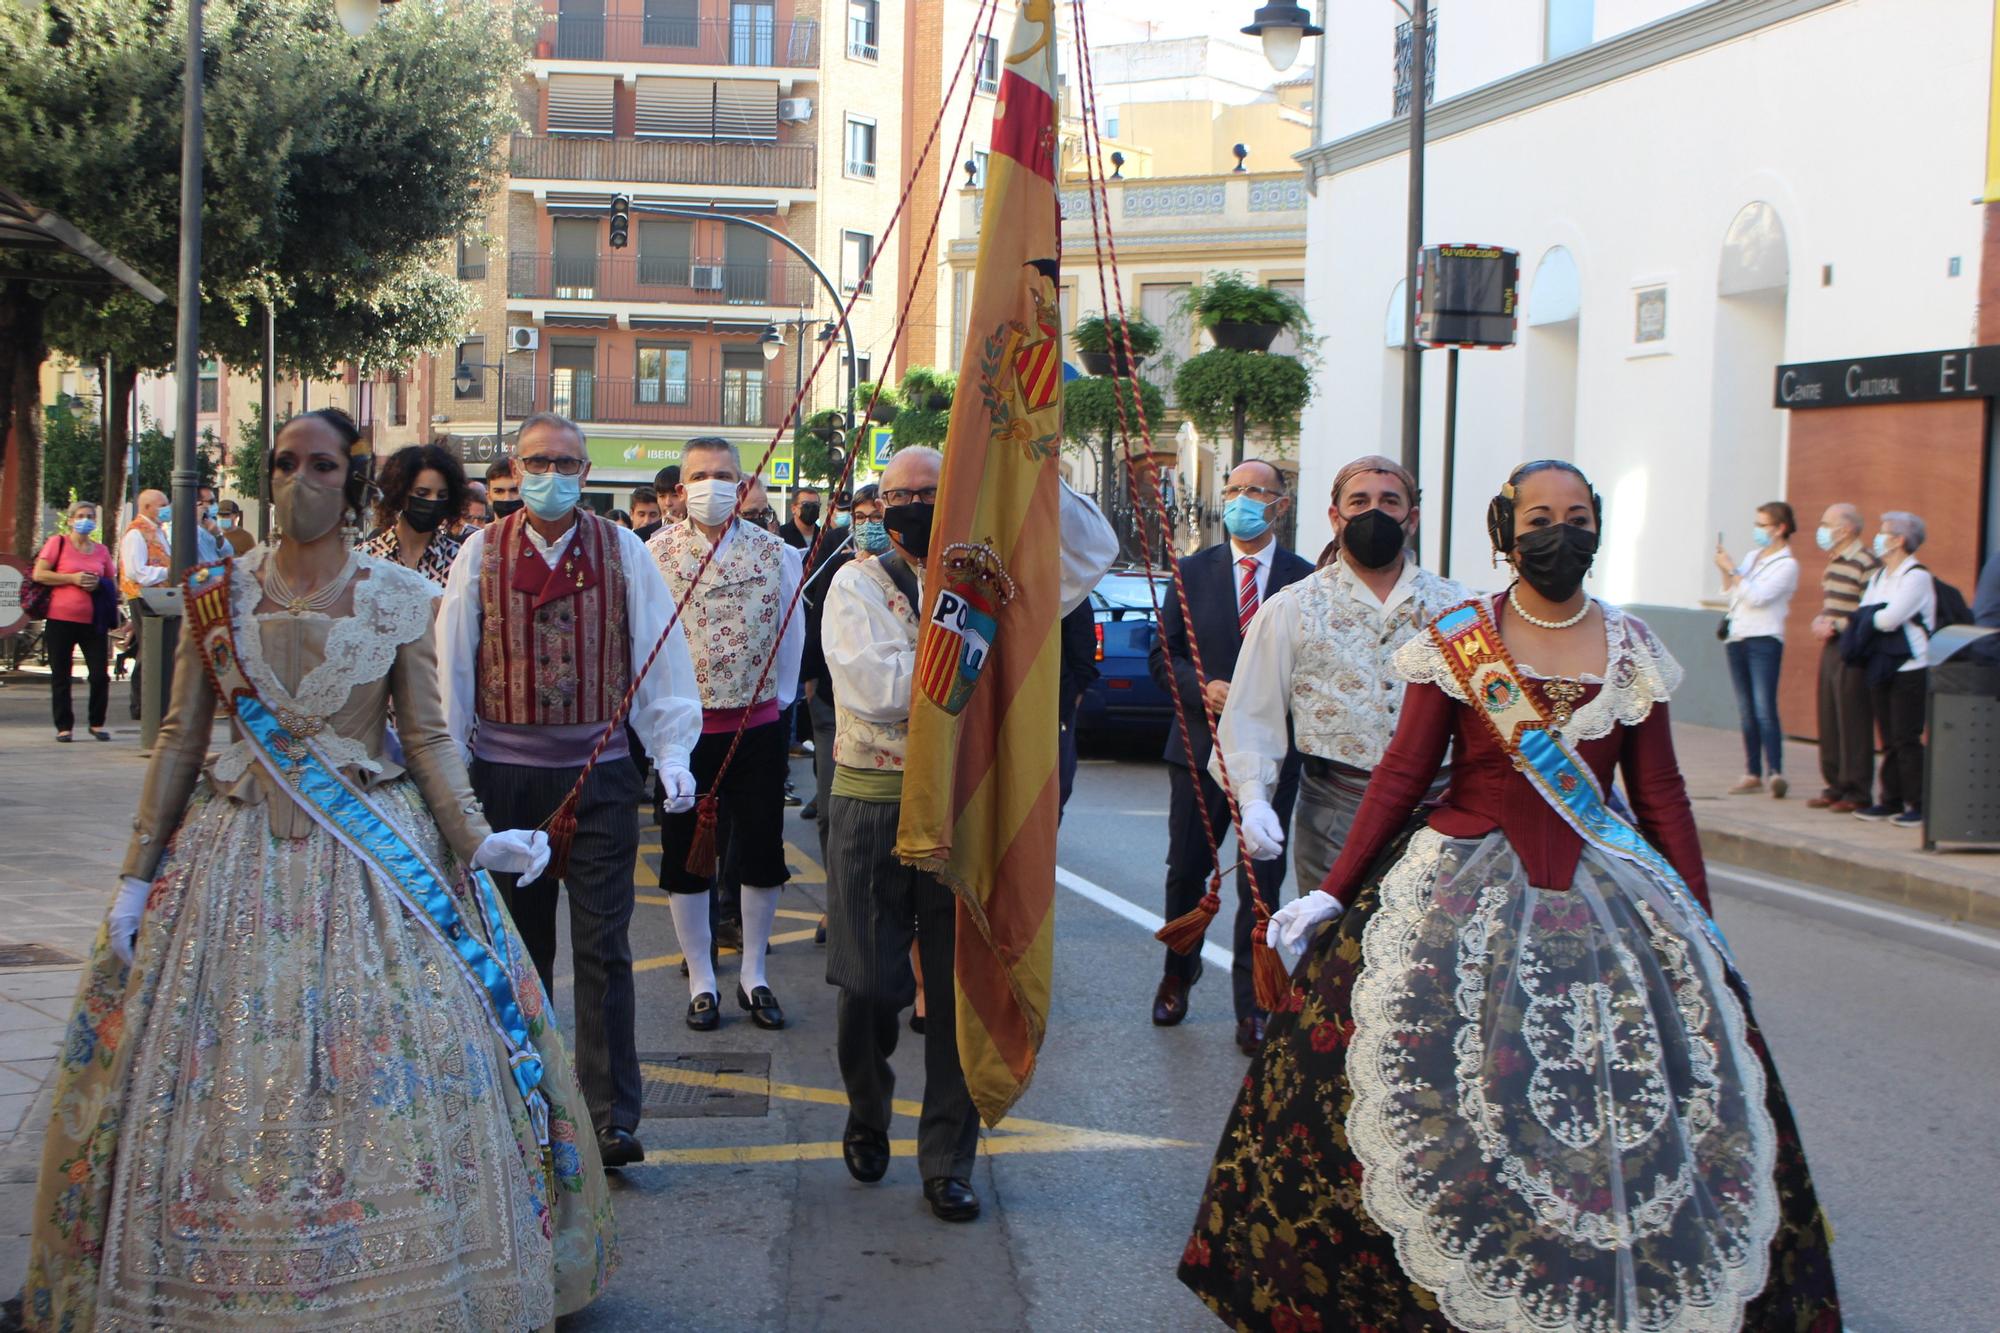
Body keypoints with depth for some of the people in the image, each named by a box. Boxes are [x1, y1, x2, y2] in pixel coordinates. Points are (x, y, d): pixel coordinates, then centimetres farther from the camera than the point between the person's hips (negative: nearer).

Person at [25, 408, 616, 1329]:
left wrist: (475, 839, -13)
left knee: (388, 1095, -5)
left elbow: (428, 739, 2)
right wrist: (138, 875, 5)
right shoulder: (218, 593, 5)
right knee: (217, 1078, 1)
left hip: (374, 855, -1)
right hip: (240, 857, 2)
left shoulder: (399, 599, 2)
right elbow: (180, 739, 7)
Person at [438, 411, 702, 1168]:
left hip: (600, 773, -1)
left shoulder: (622, 552, 3)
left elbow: (660, 654, 3)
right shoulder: (482, 553, 4)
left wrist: (673, 752, -5)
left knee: (603, 947, -3)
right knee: (518, 943, 9)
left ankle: (612, 1119, -1)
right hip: (504, 772, 1)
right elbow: (452, 665, 5)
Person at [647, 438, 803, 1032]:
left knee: (761, 851, 7)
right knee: (684, 855, 6)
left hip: (758, 724, 1)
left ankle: (753, 976, 22)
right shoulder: (656, 553, -5)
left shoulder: (772, 552, 1)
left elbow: (791, 630, 9)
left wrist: (780, 696, 7)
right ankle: (701, 982, 19)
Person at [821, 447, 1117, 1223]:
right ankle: (867, 1121, 30)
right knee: (869, 985, 2)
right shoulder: (858, 585, 1)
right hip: (875, 808, -2)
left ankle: (948, 1163, 15)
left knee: (960, 989, 4)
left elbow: (1094, 552, 6)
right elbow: (876, 688, -15)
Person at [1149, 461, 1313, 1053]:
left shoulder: (1306, 579, 0)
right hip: (1201, 745, 2)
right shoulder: (1193, 572, 5)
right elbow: (1164, 655, 5)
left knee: (1261, 881, 1)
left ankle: (1252, 1005, 12)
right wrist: (1203, 688, -13)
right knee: (1186, 870, 11)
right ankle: (1178, 974, 35)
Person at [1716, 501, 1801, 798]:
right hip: (1738, 639, 7)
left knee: (1764, 709, -17)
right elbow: (1731, 593, 21)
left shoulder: (1787, 565, -6)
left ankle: (1776, 772, -22)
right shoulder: (1751, 556, 16)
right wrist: (1725, 570, 5)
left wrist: (1731, 569, -12)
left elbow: (1757, 597, -17)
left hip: (1764, 641, -7)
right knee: (1746, 711, 7)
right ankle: (1752, 773, 9)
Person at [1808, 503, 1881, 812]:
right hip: (1831, 648, 9)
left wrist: (1835, 626, -17)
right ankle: (1836, 786, 20)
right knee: (1829, 722, 12)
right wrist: (1819, 621, 7)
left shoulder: (1866, 563, -14)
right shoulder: (1835, 563, 15)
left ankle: (1857, 793, 1)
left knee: (1854, 724, -4)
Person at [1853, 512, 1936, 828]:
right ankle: (1891, 799, 15)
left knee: (1906, 739, -7)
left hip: (1910, 669, -8)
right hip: (1881, 668, 8)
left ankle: (1918, 805, -2)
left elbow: (1890, 618, -20)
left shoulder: (1917, 576, -11)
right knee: (1889, 740, 10)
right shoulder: (1879, 576, 16)